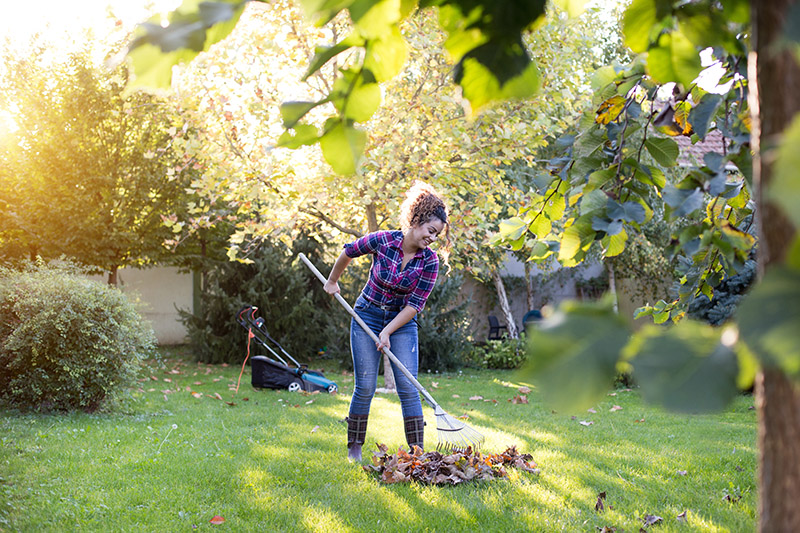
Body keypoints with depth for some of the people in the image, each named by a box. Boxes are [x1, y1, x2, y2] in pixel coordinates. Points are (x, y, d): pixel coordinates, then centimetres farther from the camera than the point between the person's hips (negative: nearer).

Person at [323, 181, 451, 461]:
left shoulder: (430, 261, -13)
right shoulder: (382, 241, -16)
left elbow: (415, 304, -12)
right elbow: (349, 252, 4)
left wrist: (388, 332, -19)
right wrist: (332, 281, 16)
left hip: (402, 323, 1)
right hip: (367, 316, -1)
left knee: (408, 387, -8)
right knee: (365, 387, -2)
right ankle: (354, 448, 13)